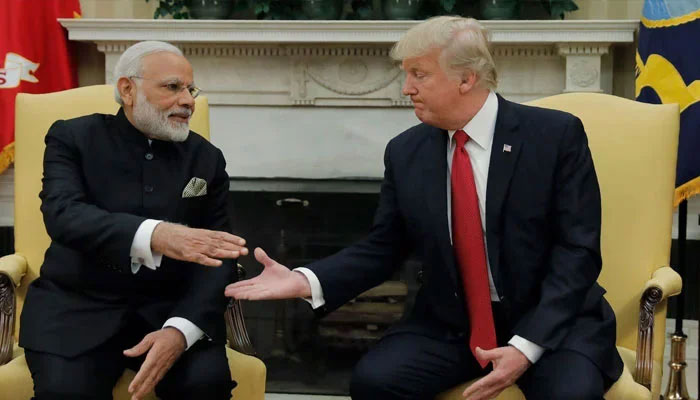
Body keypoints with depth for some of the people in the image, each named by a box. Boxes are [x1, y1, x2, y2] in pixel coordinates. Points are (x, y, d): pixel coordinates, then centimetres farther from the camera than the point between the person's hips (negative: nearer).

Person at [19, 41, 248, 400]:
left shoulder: (206, 158, 7)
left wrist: (180, 330, -21)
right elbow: (63, 215, -19)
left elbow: (217, 258, -1)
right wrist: (156, 235, -37)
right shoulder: (73, 138, 0)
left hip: (168, 307, 2)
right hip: (78, 304, -1)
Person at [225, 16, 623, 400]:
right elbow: (383, 250, 7)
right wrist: (306, 281, -11)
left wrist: (526, 346, -23)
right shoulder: (405, 152, 2)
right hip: (449, 325, 4)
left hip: (552, 321, -3)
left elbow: (577, 251, -12)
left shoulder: (557, 134, -9)